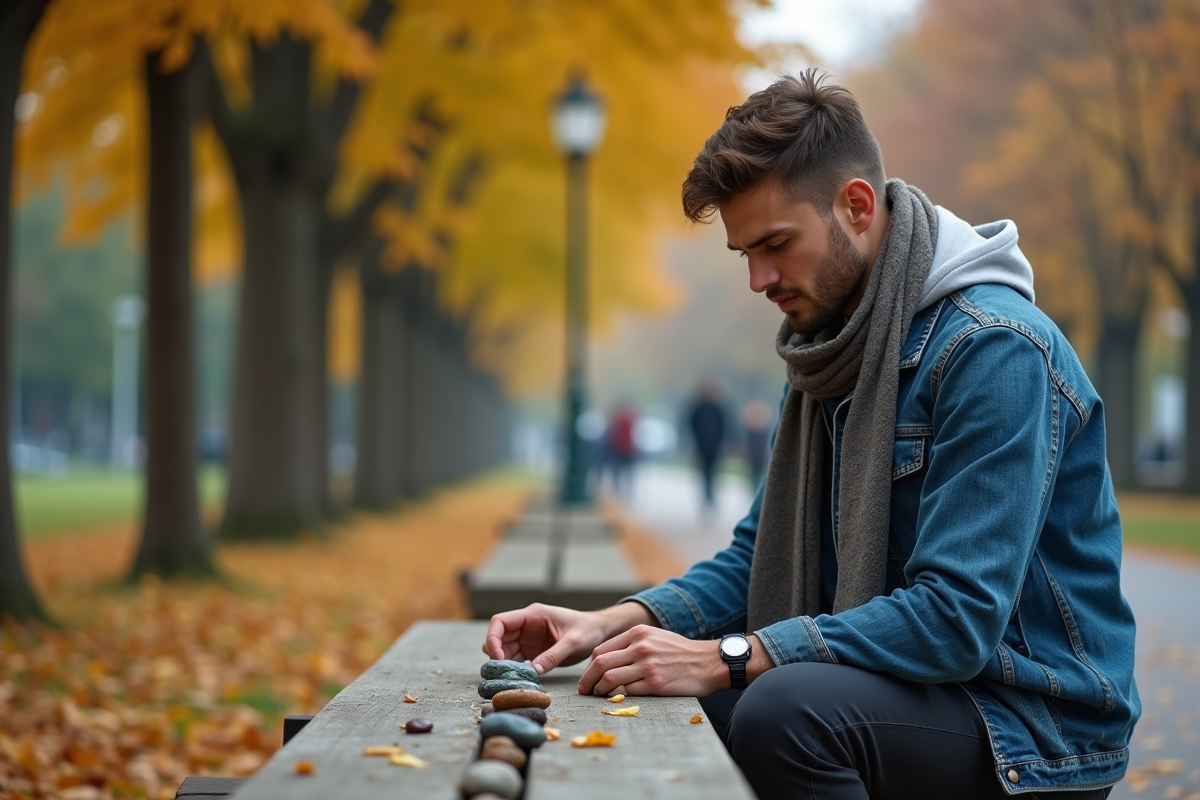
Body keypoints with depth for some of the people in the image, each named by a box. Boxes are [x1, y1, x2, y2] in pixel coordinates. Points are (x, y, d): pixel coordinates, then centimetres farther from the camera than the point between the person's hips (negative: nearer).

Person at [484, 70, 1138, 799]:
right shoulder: (831, 351, 10)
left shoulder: (993, 349, -20)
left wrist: (726, 657, -29)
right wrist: (615, 624, -7)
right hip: (908, 681, 8)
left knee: (784, 709, -32)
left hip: (1034, 714, -8)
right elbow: (762, 557, 11)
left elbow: (957, 618, -27)